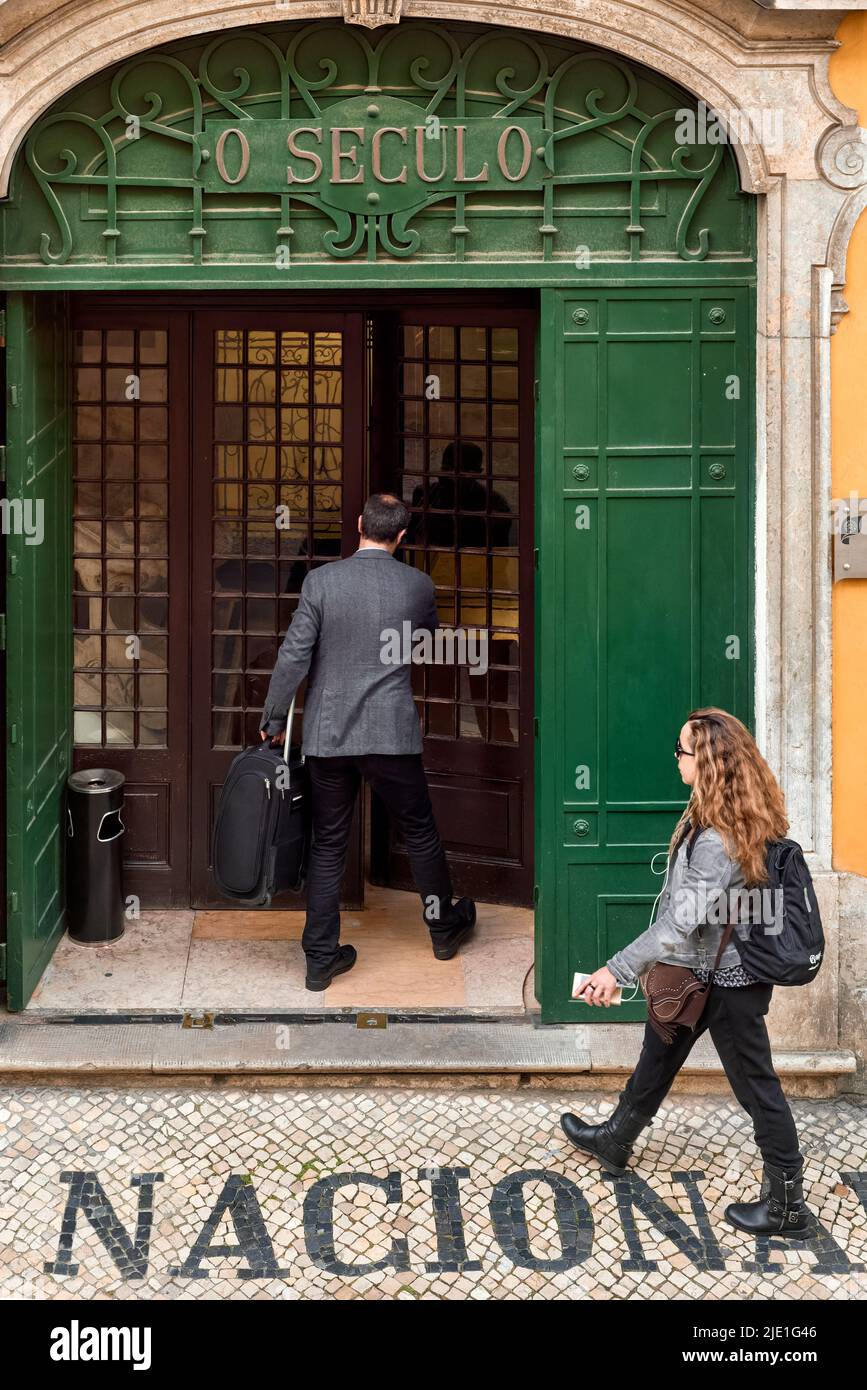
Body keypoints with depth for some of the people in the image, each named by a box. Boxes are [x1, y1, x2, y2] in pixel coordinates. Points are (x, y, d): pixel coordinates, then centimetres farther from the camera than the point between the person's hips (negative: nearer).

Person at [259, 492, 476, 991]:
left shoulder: (321, 581, -6)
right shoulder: (418, 585, -3)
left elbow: (294, 657, -7)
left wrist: (273, 721, 3)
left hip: (328, 735, 1)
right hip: (392, 734, 0)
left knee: (329, 844, 9)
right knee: (420, 831, 18)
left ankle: (322, 957, 12)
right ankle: (444, 928, 35)